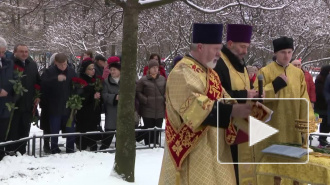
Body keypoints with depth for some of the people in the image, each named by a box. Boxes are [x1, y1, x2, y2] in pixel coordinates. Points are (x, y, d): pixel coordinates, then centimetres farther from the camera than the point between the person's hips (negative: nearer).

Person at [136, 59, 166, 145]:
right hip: (147, 111, -4)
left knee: (157, 131, 11)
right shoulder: (143, 80, -5)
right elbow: (138, 92, -4)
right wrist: (145, 100, -12)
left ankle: (156, 144, 21)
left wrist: (164, 99, 2)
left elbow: (166, 91, 17)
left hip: (160, 110, 4)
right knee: (148, 131, -1)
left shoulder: (163, 79, 7)